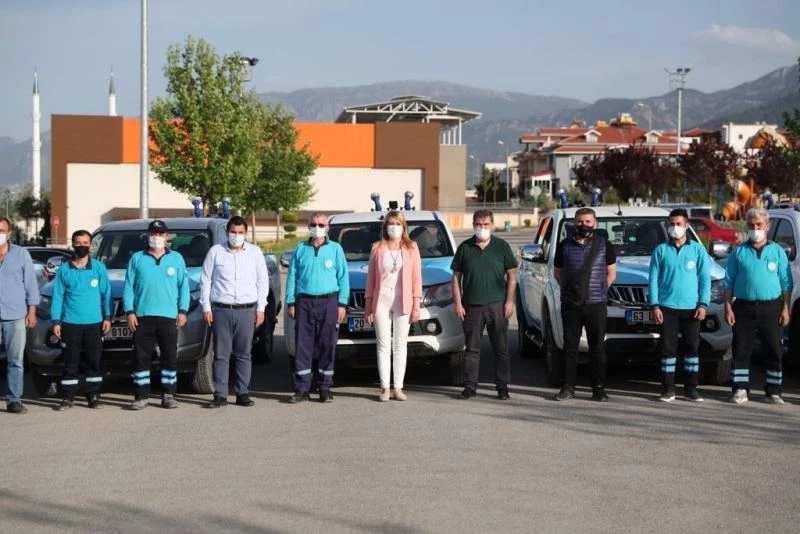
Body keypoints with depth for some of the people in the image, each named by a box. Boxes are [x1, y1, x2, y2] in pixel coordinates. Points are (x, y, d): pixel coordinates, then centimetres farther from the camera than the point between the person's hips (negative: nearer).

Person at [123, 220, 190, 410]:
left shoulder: (176, 259, 10)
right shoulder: (137, 259, 8)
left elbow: (183, 286, 9)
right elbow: (128, 287, 6)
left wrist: (182, 311, 1)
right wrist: (129, 312, -2)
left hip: (168, 317, 0)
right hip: (142, 316, 0)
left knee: (170, 357, 2)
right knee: (141, 357, 0)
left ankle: (168, 395, 10)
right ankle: (141, 396, 6)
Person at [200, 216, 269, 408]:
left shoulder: (255, 252, 8)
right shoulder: (215, 252, 5)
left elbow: (263, 281, 11)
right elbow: (205, 281, 7)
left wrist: (261, 308, 5)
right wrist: (206, 308, 1)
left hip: (247, 310, 1)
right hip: (221, 310, -1)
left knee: (244, 354, 4)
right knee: (221, 354, -1)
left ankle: (243, 394, 9)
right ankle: (220, 395, 2)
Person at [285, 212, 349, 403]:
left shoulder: (335, 249, 7)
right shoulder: (300, 249, 11)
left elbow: (343, 277, 6)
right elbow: (292, 277, 11)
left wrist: (342, 304, -2)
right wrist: (290, 302, 3)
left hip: (328, 301, -1)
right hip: (305, 302, 1)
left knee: (327, 346, 1)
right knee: (302, 346, -1)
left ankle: (325, 388, 8)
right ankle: (302, 388, 3)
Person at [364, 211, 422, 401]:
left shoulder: (411, 248, 6)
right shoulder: (377, 249, 7)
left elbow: (416, 279, 4)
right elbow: (371, 279, 7)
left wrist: (416, 305, -3)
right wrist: (368, 306, 2)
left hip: (403, 302, 0)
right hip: (381, 301, 0)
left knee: (400, 346, 3)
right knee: (383, 346, 0)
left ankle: (398, 387, 7)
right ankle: (385, 388, 2)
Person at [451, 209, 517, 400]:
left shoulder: (502, 247, 5)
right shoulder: (464, 248, 7)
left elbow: (512, 275, 6)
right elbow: (456, 277, 8)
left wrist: (509, 301, -3)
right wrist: (458, 302, 0)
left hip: (497, 305, -1)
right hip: (472, 305, 1)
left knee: (501, 348, 3)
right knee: (472, 348, 3)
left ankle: (502, 386, 9)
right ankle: (470, 386, 9)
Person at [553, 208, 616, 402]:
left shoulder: (604, 245, 4)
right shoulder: (565, 246, 6)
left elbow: (611, 273, 11)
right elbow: (558, 273, 14)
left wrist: (598, 291, 6)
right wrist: (570, 291, 8)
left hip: (596, 304, -1)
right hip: (570, 305, 1)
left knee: (597, 347, 1)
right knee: (570, 347, 3)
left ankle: (598, 389, 6)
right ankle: (568, 387, 9)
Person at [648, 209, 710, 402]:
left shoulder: (698, 250, 5)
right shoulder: (661, 250, 5)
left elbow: (705, 278, 3)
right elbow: (654, 279, 3)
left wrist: (703, 304, -6)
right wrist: (654, 305, -5)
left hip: (691, 308, 0)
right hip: (667, 307, 0)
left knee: (692, 348, 4)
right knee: (668, 348, 1)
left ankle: (691, 388, 11)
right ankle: (668, 389, 5)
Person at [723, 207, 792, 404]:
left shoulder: (777, 251, 7)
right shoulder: (739, 252, 7)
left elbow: (786, 283, 7)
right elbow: (729, 282, 7)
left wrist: (785, 308, -1)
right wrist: (728, 307, -2)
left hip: (770, 307, 0)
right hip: (744, 307, 0)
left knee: (774, 351, 2)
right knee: (741, 350, 1)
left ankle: (774, 391, 10)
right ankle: (740, 389, 7)